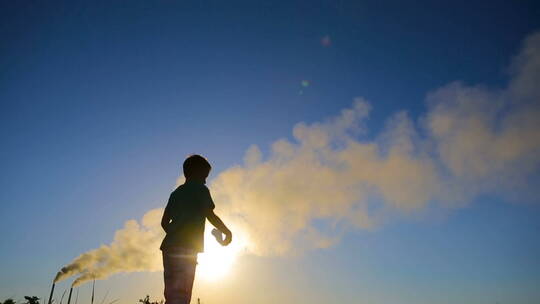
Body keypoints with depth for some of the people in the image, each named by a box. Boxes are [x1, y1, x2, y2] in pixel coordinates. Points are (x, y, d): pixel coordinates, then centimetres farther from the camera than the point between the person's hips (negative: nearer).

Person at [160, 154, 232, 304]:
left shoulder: (176, 192, 23)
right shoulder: (200, 189, 3)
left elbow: (164, 222, 20)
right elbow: (210, 215, -6)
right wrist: (227, 232, 6)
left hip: (169, 246, 7)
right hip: (187, 248, -7)